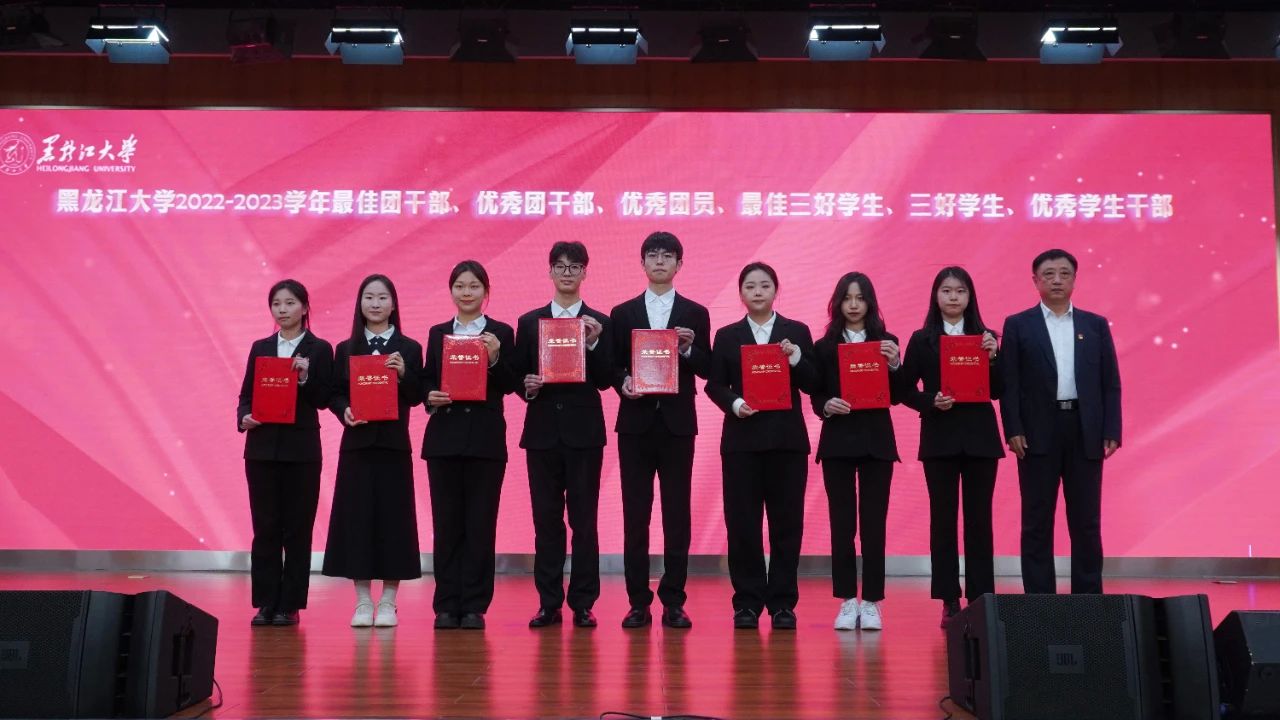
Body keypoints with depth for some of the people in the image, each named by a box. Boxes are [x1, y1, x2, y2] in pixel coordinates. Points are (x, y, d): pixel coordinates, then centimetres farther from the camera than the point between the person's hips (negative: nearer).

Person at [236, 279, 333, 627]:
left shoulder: (319, 350, 1)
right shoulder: (260, 348, 11)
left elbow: (323, 400, -3)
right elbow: (246, 394, 11)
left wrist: (306, 377, -19)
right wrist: (244, 418, -8)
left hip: (301, 449, -3)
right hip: (262, 447, 3)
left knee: (297, 529, 2)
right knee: (265, 528, 4)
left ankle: (289, 605, 9)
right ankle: (266, 603, 11)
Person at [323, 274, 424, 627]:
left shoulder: (409, 348, 3)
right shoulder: (346, 349, 7)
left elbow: (416, 398, -1)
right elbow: (335, 394, 7)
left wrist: (404, 373, -18)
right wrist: (344, 411, -13)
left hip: (393, 444, -1)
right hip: (357, 443, 1)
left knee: (392, 516, 1)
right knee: (356, 516, 1)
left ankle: (388, 602, 10)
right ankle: (363, 601, 11)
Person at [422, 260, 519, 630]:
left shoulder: (501, 333, 4)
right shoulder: (437, 333, 12)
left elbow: (510, 386, -1)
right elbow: (426, 380, 11)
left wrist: (495, 360, -17)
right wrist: (430, 397, -9)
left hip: (486, 438, -2)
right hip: (444, 437, 2)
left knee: (480, 524, 0)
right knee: (446, 524, 4)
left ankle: (474, 606, 6)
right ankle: (447, 606, 10)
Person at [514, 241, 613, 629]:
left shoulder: (599, 323, 5)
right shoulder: (529, 322, 10)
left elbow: (605, 380, -1)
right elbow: (518, 375, 10)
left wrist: (593, 344, -15)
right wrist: (527, 385, -11)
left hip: (584, 431, -1)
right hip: (542, 430, 2)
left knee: (584, 519, 1)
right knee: (546, 520, 5)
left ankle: (583, 604, 8)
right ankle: (548, 603, 13)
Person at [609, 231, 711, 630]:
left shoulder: (695, 314, 7)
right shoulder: (623, 313, 9)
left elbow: (706, 369, 4)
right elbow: (613, 368, 7)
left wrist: (688, 349, -15)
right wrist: (623, 383, -14)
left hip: (677, 422, 0)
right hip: (635, 422, 1)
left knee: (677, 514, 2)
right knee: (635, 514, 2)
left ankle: (674, 601, 9)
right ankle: (638, 602, 9)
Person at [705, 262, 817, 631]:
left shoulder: (797, 333, 7)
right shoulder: (727, 336, 9)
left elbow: (811, 384, 2)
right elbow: (714, 385, 5)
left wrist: (796, 358, -15)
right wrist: (734, 404, -13)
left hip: (787, 438, 0)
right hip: (742, 439, 0)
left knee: (786, 522, 1)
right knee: (742, 522, 0)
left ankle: (782, 602, 11)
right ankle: (747, 602, 10)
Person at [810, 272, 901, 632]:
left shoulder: (886, 342, 6)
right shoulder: (824, 346, 6)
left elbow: (896, 397, 1)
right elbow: (816, 397, 5)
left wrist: (894, 365, -14)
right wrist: (827, 406, -16)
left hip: (876, 441, 0)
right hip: (837, 440, 0)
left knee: (873, 523, 0)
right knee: (841, 523, 1)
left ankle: (871, 602, 8)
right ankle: (847, 601, 9)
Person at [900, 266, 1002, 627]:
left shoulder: (985, 337, 6)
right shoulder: (922, 340, 4)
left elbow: (997, 391, 1)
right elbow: (906, 390, 3)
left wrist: (992, 357, -13)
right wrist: (931, 402, -15)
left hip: (980, 435, 1)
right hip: (939, 437, -1)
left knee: (979, 518, 3)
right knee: (943, 518, 2)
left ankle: (980, 598, 10)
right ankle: (949, 600, 8)